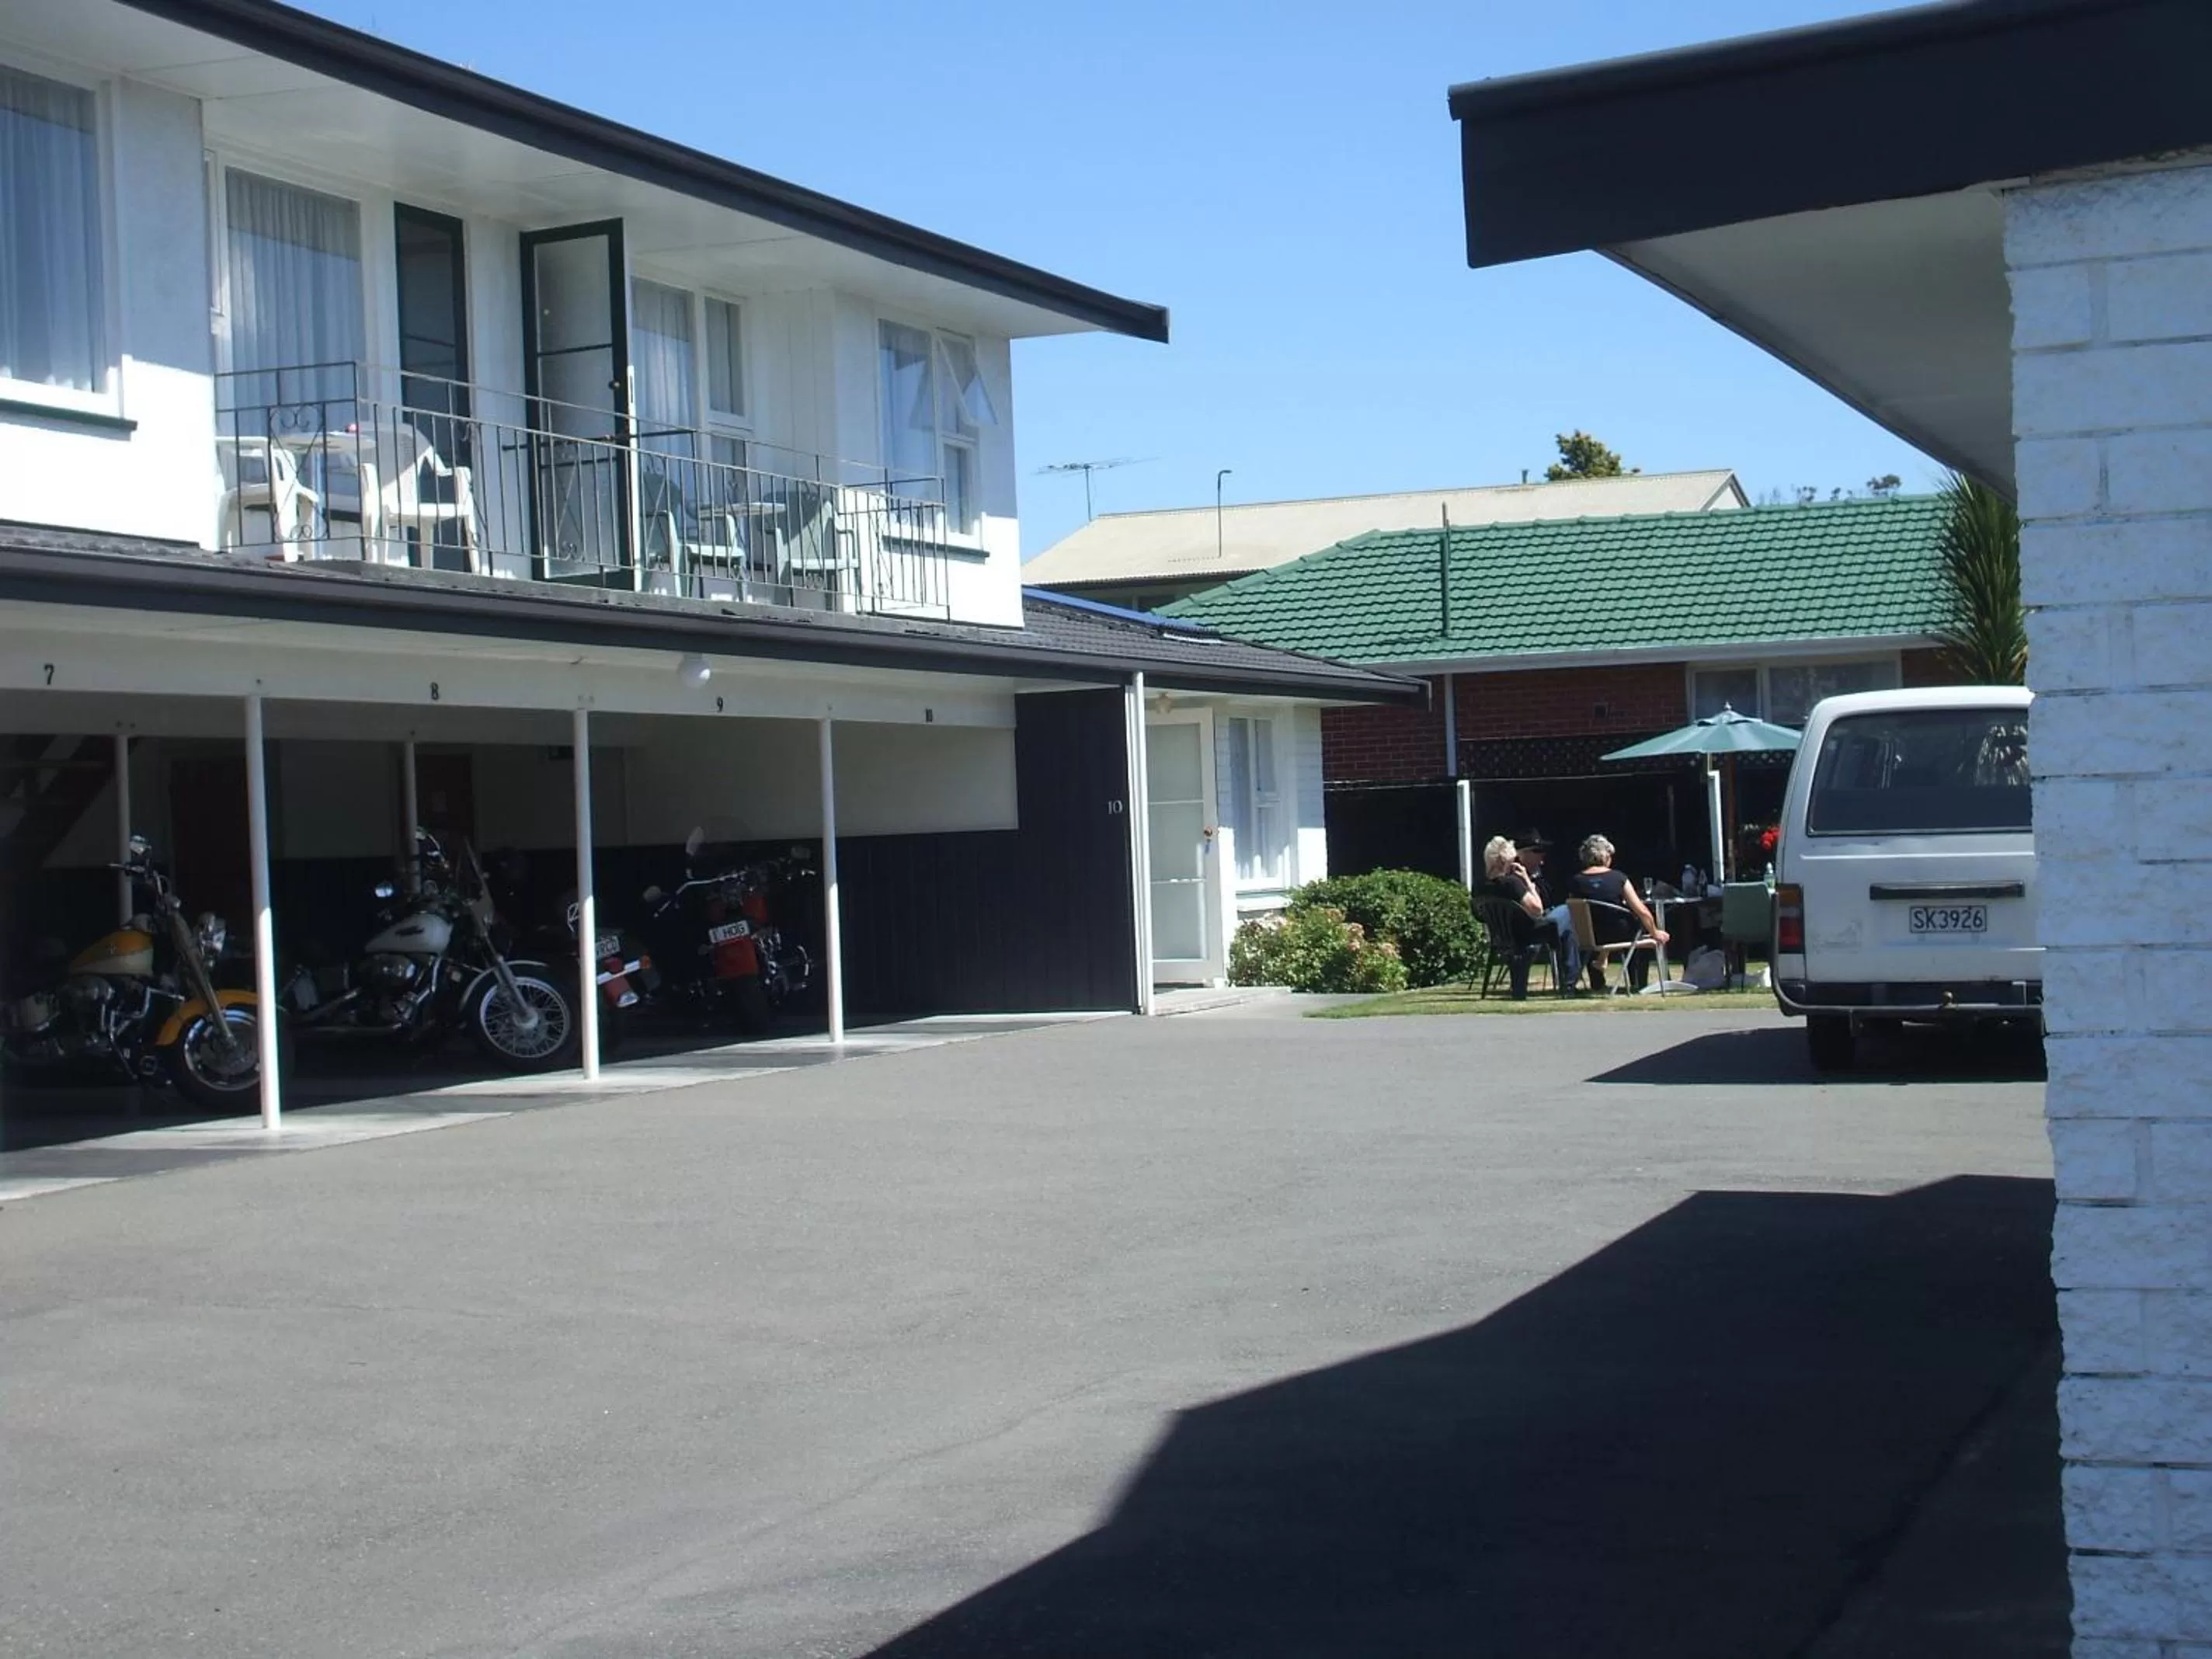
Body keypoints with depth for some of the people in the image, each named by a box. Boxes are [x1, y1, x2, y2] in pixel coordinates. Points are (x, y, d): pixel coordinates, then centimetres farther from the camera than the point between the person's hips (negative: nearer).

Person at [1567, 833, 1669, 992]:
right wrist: (1655, 933, 9)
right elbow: (1642, 912, -7)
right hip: (1620, 935, -2)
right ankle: (1638, 983, 30)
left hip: (1590, 939, 2)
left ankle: (1597, 983, 39)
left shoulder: (1575, 882, -5)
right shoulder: (1618, 878, -7)